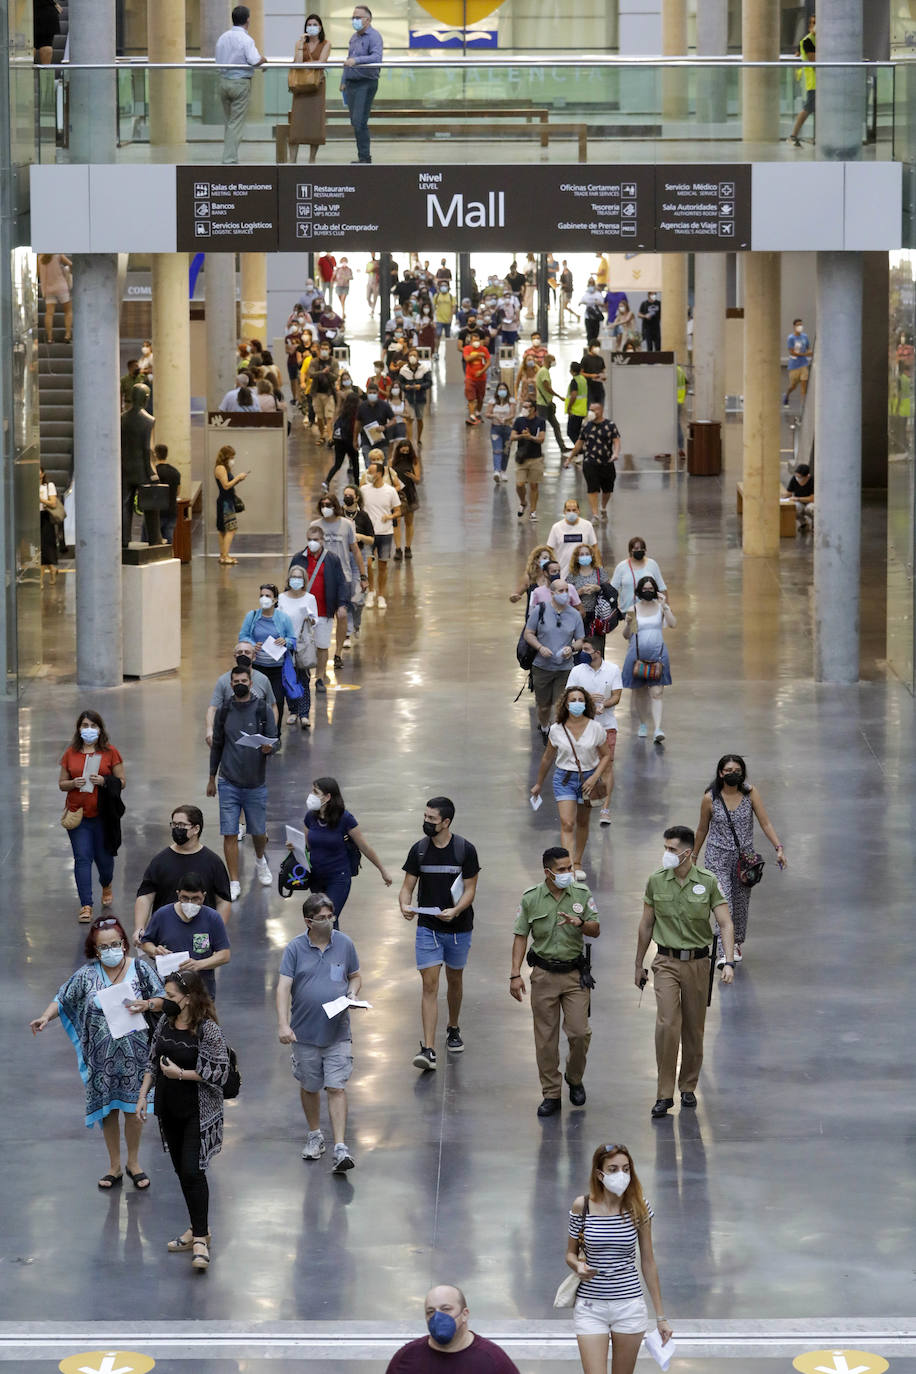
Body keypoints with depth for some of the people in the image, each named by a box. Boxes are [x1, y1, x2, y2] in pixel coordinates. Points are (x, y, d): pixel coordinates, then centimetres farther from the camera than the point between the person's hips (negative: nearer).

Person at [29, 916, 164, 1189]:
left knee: (133, 1110, 6)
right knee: (108, 1110, 10)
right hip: (102, 1054, 1)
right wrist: (46, 1017, -22)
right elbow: (63, 999, -3)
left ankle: (133, 1163, 27)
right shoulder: (87, 974, -5)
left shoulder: (140, 969, -6)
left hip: (134, 1052, -1)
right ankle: (114, 1166, 26)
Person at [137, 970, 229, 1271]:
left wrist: (181, 1073, -19)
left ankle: (201, 1239, -8)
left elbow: (220, 1072, -18)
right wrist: (144, 1094, 8)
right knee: (181, 1170, 13)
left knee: (193, 1171, -12)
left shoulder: (208, 1030, -18)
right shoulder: (165, 1022, 4)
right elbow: (153, 1061, 14)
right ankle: (198, 1228, 25)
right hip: (168, 1109, 7)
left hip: (197, 1113, -7)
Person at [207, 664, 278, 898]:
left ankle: (260, 860, 43)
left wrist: (268, 748, -26)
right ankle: (234, 883, 3)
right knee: (229, 834, -5)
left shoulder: (263, 710, -2)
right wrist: (211, 778, 15)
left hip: (256, 784, 0)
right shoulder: (224, 711, 4)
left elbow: (274, 740, -2)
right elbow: (217, 745, 12)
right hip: (229, 783, 1)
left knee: (258, 832, 11)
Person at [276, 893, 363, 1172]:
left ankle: (341, 1148, -9)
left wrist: (353, 993, -8)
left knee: (337, 1088, -7)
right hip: (304, 1032, 0)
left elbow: (355, 976, 15)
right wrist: (283, 1024, -24)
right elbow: (284, 987, -12)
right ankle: (315, 1135, 36)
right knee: (309, 1087, 14)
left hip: (338, 1032, 0)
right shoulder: (295, 948, -5)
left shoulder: (344, 944, 2)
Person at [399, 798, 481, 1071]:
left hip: (458, 927, 0)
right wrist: (405, 906, -20)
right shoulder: (419, 849, -1)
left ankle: (453, 1029, 42)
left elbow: (470, 889, -6)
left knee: (454, 980, 17)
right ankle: (428, 1050, -13)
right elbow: (407, 886, 3)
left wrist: (455, 910, -25)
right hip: (427, 927, 0)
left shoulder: (465, 849, -6)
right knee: (429, 985, -8)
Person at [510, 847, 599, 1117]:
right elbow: (520, 936, 1)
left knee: (579, 1032, -6)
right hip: (544, 974, 0)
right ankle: (551, 1095, 11)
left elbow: (596, 931, 4)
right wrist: (515, 974, -6)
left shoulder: (582, 894, 0)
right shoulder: (530, 898, -3)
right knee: (545, 1037, 2)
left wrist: (580, 923, -18)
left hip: (575, 973, 0)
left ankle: (575, 1079, 22)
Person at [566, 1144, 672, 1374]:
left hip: (629, 1305, 1)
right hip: (590, 1306, -1)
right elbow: (570, 1253, 8)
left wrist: (661, 1316, 6)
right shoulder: (582, 1206, -5)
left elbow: (648, 1262, 4)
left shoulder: (639, 1208, -3)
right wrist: (578, 1266, -17)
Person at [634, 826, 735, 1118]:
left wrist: (729, 962, -19)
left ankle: (688, 1087, 25)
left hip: (697, 962, 0)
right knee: (666, 1025, -14)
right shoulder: (656, 881, -2)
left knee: (694, 1028, 8)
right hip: (667, 962, 0)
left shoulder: (708, 883, -6)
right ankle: (664, 1095, -10)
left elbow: (725, 924, -7)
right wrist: (639, 965, 13)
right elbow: (646, 925, 8)